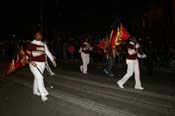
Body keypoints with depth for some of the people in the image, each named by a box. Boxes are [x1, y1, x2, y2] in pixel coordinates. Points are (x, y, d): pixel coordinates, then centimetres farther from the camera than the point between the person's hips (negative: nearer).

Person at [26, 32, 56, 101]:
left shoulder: (43, 44, 10)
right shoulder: (31, 44, -8)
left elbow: (48, 52, 11)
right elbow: (28, 54, -9)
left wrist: (52, 59, 4)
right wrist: (31, 61, -21)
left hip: (42, 64, 6)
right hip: (34, 64, -6)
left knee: (37, 77, 17)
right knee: (40, 77, -13)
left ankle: (35, 91, 34)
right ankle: (43, 94, -11)